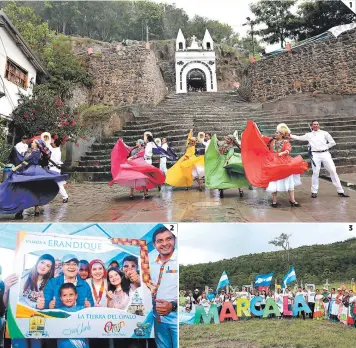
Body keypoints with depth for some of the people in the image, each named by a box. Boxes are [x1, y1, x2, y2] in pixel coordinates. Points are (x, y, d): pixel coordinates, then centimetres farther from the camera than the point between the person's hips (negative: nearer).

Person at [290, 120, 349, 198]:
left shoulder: (324, 133, 7)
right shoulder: (309, 135, 10)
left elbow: (333, 142, 8)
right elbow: (299, 138, 11)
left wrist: (325, 147, 1)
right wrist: (290, 135, 3)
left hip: (325, 154, 0)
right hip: (315, 155, 0)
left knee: (333, 171, 1)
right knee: (315, 173, -1)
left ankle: (340, 191, 8)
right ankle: (314, 192, 9)